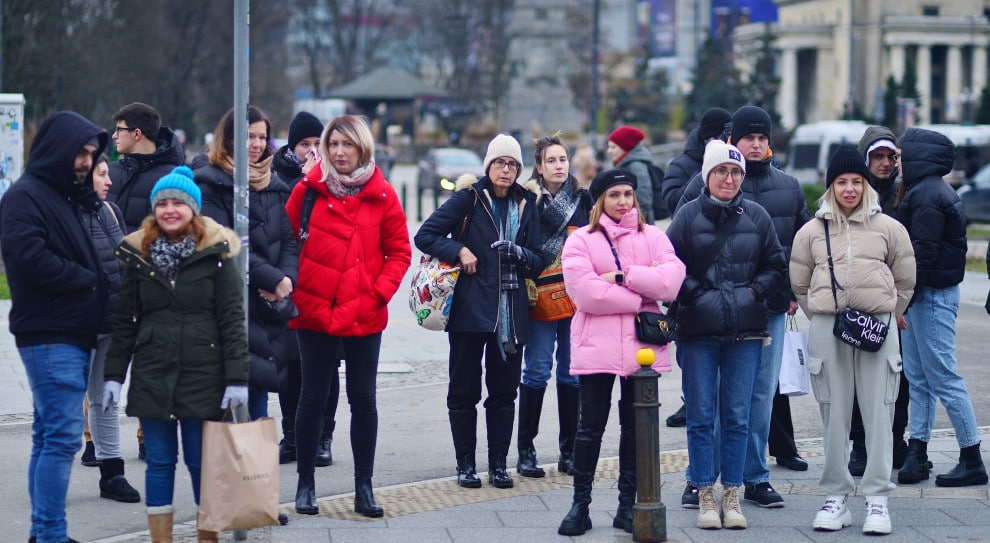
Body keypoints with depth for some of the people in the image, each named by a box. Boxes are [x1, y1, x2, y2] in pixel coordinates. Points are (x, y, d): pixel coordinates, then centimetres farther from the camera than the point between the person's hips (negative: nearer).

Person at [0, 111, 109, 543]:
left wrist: (100, 287, 4)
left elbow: (91, 258, 26)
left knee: (50, 435, 11)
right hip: (49, 336, -9)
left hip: (75, 335, 9)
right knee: (63, 435, -12)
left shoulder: (73, 198, 20)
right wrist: (90, 281, -11)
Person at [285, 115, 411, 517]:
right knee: (313, 397, 6)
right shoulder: (308, 190, 0)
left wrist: (379, 292, -7)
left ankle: (364, 488, 13)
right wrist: (298, 295, -7)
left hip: (364, 316, 1)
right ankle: (305, 484, 16)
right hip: (314, 313, -1)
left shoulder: (381, 195, 1)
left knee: (364, 399, 5)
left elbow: (399, 252, 5)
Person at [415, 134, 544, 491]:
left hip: (511, 312, 3)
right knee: (464, 390, 1)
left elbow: (537, 264, 9)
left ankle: (498, 464, 12)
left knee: (504, 390, 5)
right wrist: (459, 251, -11)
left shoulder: (525, 205, 10)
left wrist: (519, 254, -11)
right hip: (470, 308, -3)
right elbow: (425, 236, 0)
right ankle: (465, 465, 9)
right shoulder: (469, 198, 0)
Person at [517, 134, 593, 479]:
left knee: (572, 372, 5)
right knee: (537, 372, -4)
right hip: (540, 295, -3)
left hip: (576, 295, 3)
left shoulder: (582, 198, 10)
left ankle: (569, 451, 12)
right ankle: (526, 451, 3)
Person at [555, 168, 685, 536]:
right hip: (597, 348, -2)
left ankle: (627, 505, 17)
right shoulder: (581, 240, 0)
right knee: (591, 427, 2)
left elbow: (671, 282, -8)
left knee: (635, 427, 9)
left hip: (642, 348, 3)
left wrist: (621, 276, -14)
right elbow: (586, 294, -14)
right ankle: (580, 505, 9)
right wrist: (641, 292, -10)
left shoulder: (653, 237, 8)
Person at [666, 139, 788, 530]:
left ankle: (732, 495, 13)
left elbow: (777, 267, 10)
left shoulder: (757, 216, 5)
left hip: (746, 333, 1)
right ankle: (705, 496, 11)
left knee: (738, 418, 5)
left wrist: (755, 291, -4)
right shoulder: (688, 216, -1)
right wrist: (696, 293, -10)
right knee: (701, 417, 3)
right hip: (698, 331, -1)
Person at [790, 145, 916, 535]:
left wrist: (885, 315, 11)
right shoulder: (811, 232, 7)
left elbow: (905, 282, 13)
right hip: (826, 330, 1)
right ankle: (836, 497, 10)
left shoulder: (888, 228, 4)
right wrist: (823, 316, 12)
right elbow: (800, 286, 16)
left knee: (878, 414, -3)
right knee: (834, 415, 4)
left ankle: (877, 499, 0)